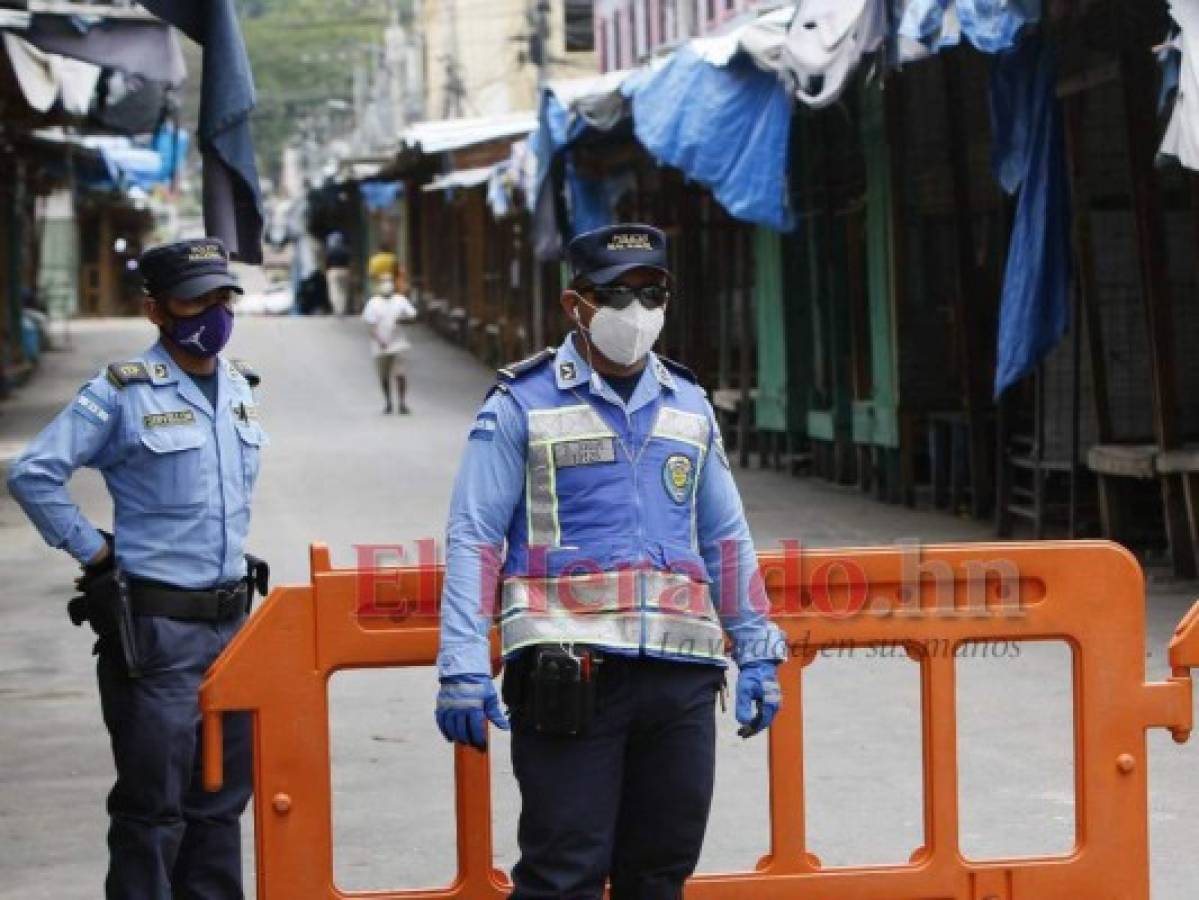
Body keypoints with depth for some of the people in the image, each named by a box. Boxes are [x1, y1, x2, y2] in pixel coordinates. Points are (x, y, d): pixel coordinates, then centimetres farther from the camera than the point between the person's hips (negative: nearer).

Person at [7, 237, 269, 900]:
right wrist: (94, 552, -11)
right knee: (154, 803, -2)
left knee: (221, 796, 13)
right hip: (157, 624, -7)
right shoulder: (122, 393, -11)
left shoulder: (238, 385, 10)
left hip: (231, 616, 7)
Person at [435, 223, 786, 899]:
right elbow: (474, 537, -2)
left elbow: (727, 538, 22)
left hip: (682, 676, 5)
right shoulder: (523, 405, 2)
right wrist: (464, 666, -11)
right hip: (569, 676, -5)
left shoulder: (688, 405, 17)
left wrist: (758, 651, 18)